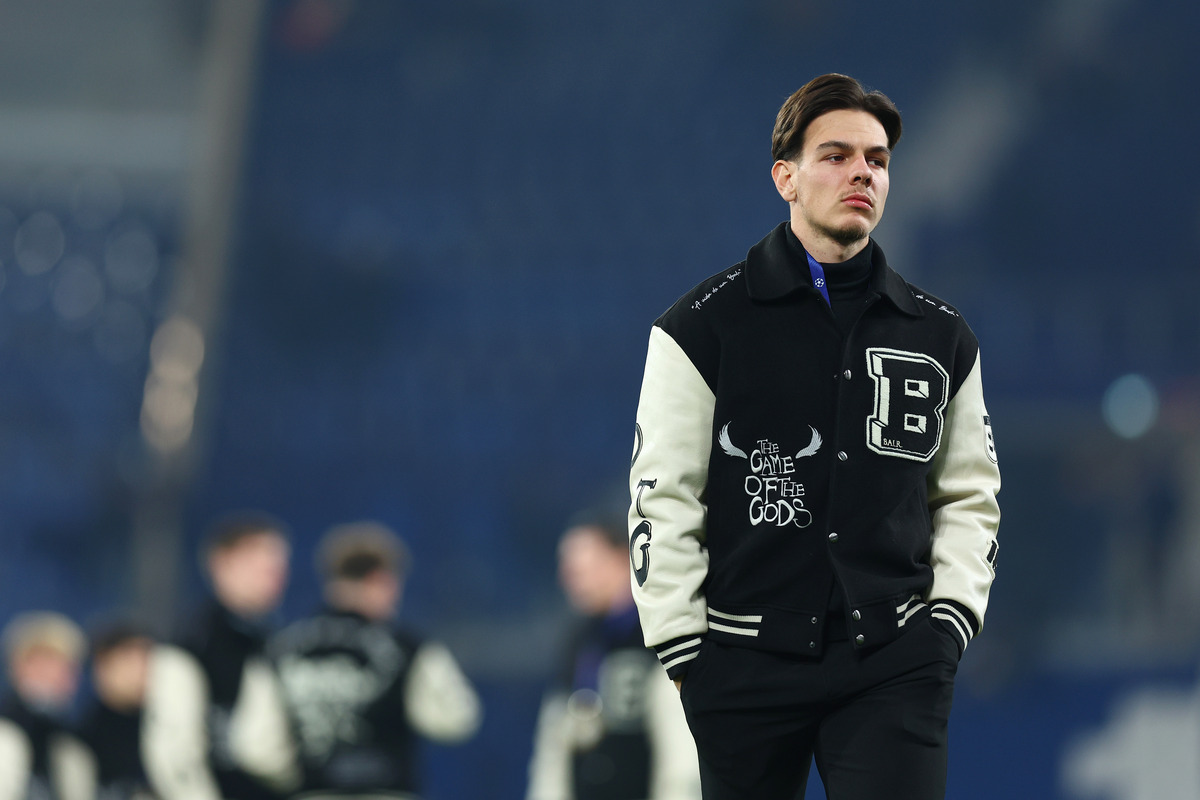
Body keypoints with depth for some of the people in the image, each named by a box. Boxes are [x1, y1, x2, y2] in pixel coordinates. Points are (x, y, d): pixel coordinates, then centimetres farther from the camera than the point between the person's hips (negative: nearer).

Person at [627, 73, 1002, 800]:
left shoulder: (940, 337, 11)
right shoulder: (704, 328, 1)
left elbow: (970, 496, 17)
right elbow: (663, 498, 0)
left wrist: (951, 619, 3)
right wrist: (683, 651, -5)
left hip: (894, 666, 1)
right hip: (747, 669, -1)